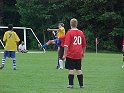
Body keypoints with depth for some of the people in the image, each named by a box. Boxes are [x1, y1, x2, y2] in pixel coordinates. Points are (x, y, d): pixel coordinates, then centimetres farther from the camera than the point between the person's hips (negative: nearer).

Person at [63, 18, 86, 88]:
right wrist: (83, 53, 26)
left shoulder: (69, 32, -8)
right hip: (78, 55, 4)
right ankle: (81, 84, 11)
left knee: (71, 69, -2)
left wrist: (65, 54, -11)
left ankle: (71, 84, -5)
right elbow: (84, 44, 14)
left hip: (71, 54, -4)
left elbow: (66, 45, -14)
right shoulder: (81, 33, 7)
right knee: (79, 69, 10)